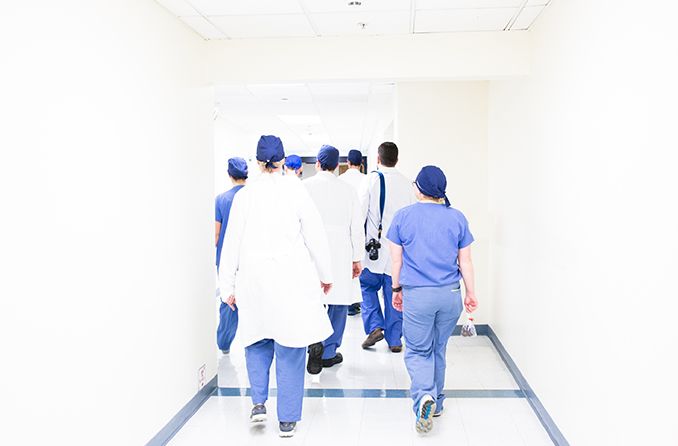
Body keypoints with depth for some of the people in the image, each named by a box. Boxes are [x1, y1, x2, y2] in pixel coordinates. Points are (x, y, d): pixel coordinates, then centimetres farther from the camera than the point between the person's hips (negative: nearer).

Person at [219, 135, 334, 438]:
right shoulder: (295, 190, -5)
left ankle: (258, 402, 13)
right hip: (293, 278, -1)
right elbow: (315, 236, -3)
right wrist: (325, 274, 10)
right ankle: (287, 419, 13)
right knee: (290, 349, 7)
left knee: (257, 340, 22)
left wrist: (228, 286, 11)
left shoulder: (244, 195, 0)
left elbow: (232, 243, 3)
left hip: (254, 279, 2)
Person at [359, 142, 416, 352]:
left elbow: (360, 211, -7)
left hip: (376, 246, -3)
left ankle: (374, 326, 1)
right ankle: (395, 339, 14)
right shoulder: (406, 183, 3)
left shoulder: (372, 179, -6)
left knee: (368, 286, 15)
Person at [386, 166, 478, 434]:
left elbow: (396, 259, 2)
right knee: (439, 349, 18)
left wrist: (396, 289, 13)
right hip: (450, 294, 3)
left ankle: (424, 396, -17)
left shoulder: (403, 216, -2)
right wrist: (471, 293, 14)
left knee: (418, 351, 7)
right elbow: (465, 261, 5)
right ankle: (437, 403, 30)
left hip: (416, 294, -3)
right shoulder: (457, 218, 2)